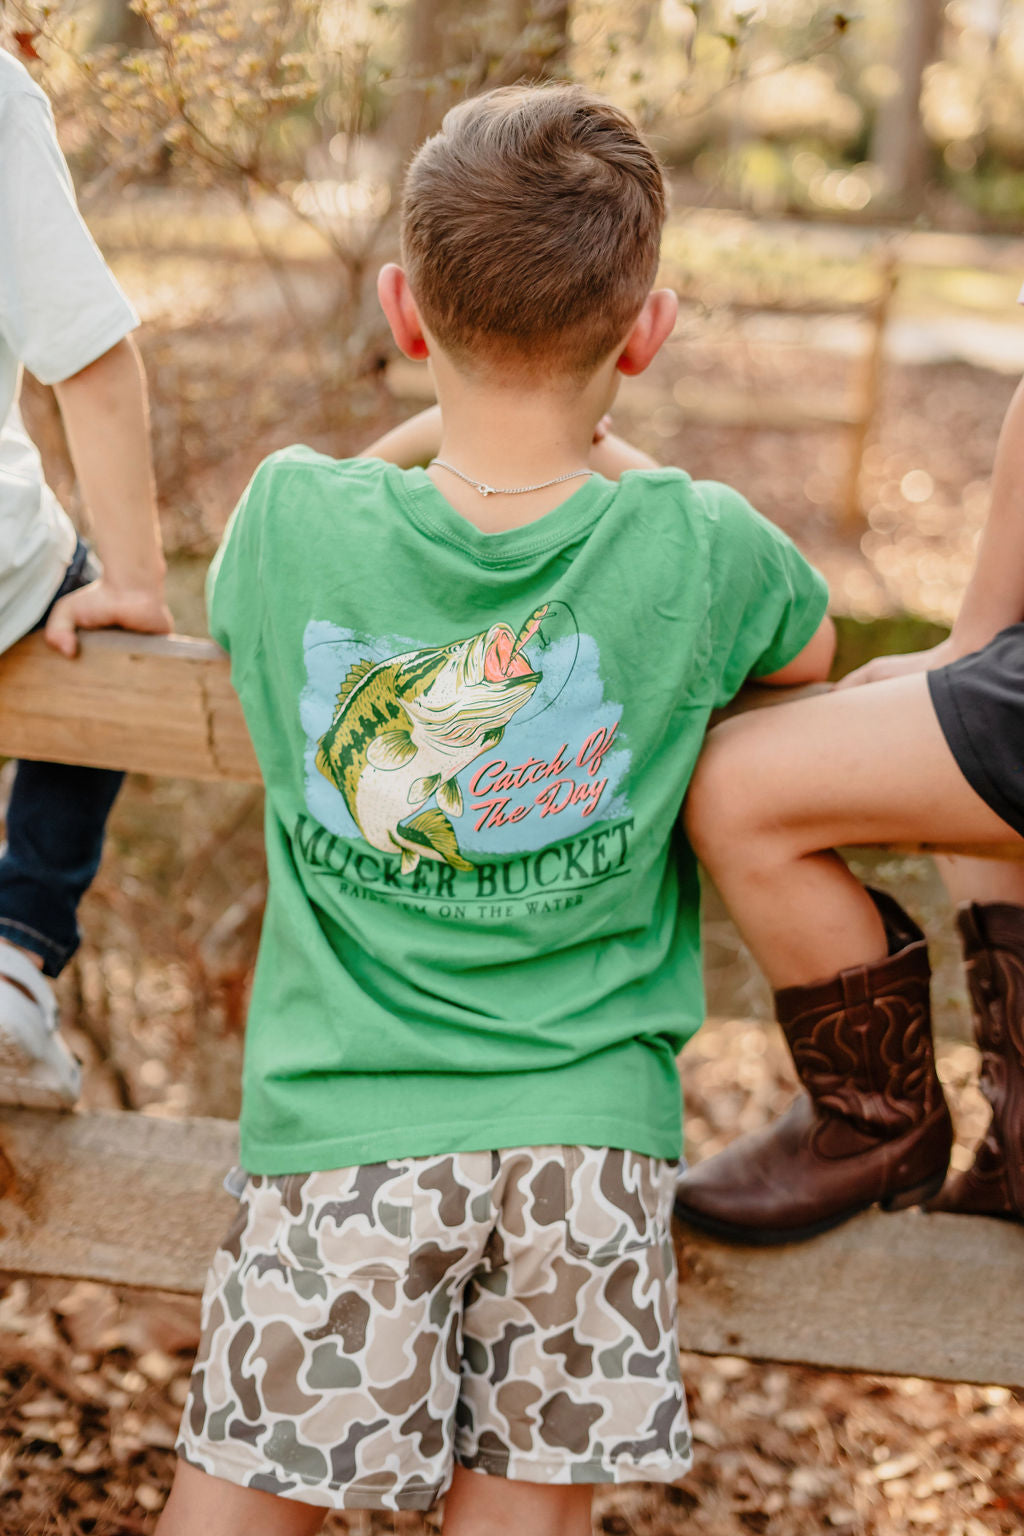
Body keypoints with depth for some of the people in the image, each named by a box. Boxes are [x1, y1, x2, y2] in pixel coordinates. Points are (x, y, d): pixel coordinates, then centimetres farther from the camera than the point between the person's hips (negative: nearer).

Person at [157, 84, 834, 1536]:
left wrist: (431, 431, 23)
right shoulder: (694, 546, -7)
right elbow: (814, 648, 17)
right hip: (588, 1126, 1)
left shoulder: (295, 518, -7)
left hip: (340, 1126, 0)